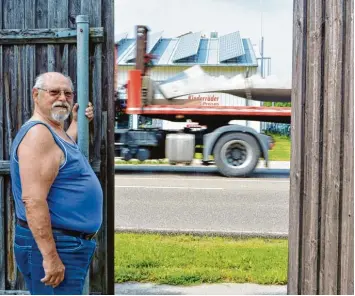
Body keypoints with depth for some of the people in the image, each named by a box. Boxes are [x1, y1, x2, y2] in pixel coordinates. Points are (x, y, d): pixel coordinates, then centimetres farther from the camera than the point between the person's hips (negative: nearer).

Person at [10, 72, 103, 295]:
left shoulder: (55, 132, 13)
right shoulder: (38, 132, -17)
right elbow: (33, 200, -26)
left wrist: (77, 122, 33)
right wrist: (50, 257, -28)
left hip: (72, 243, 10)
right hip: (52, 245, -10)